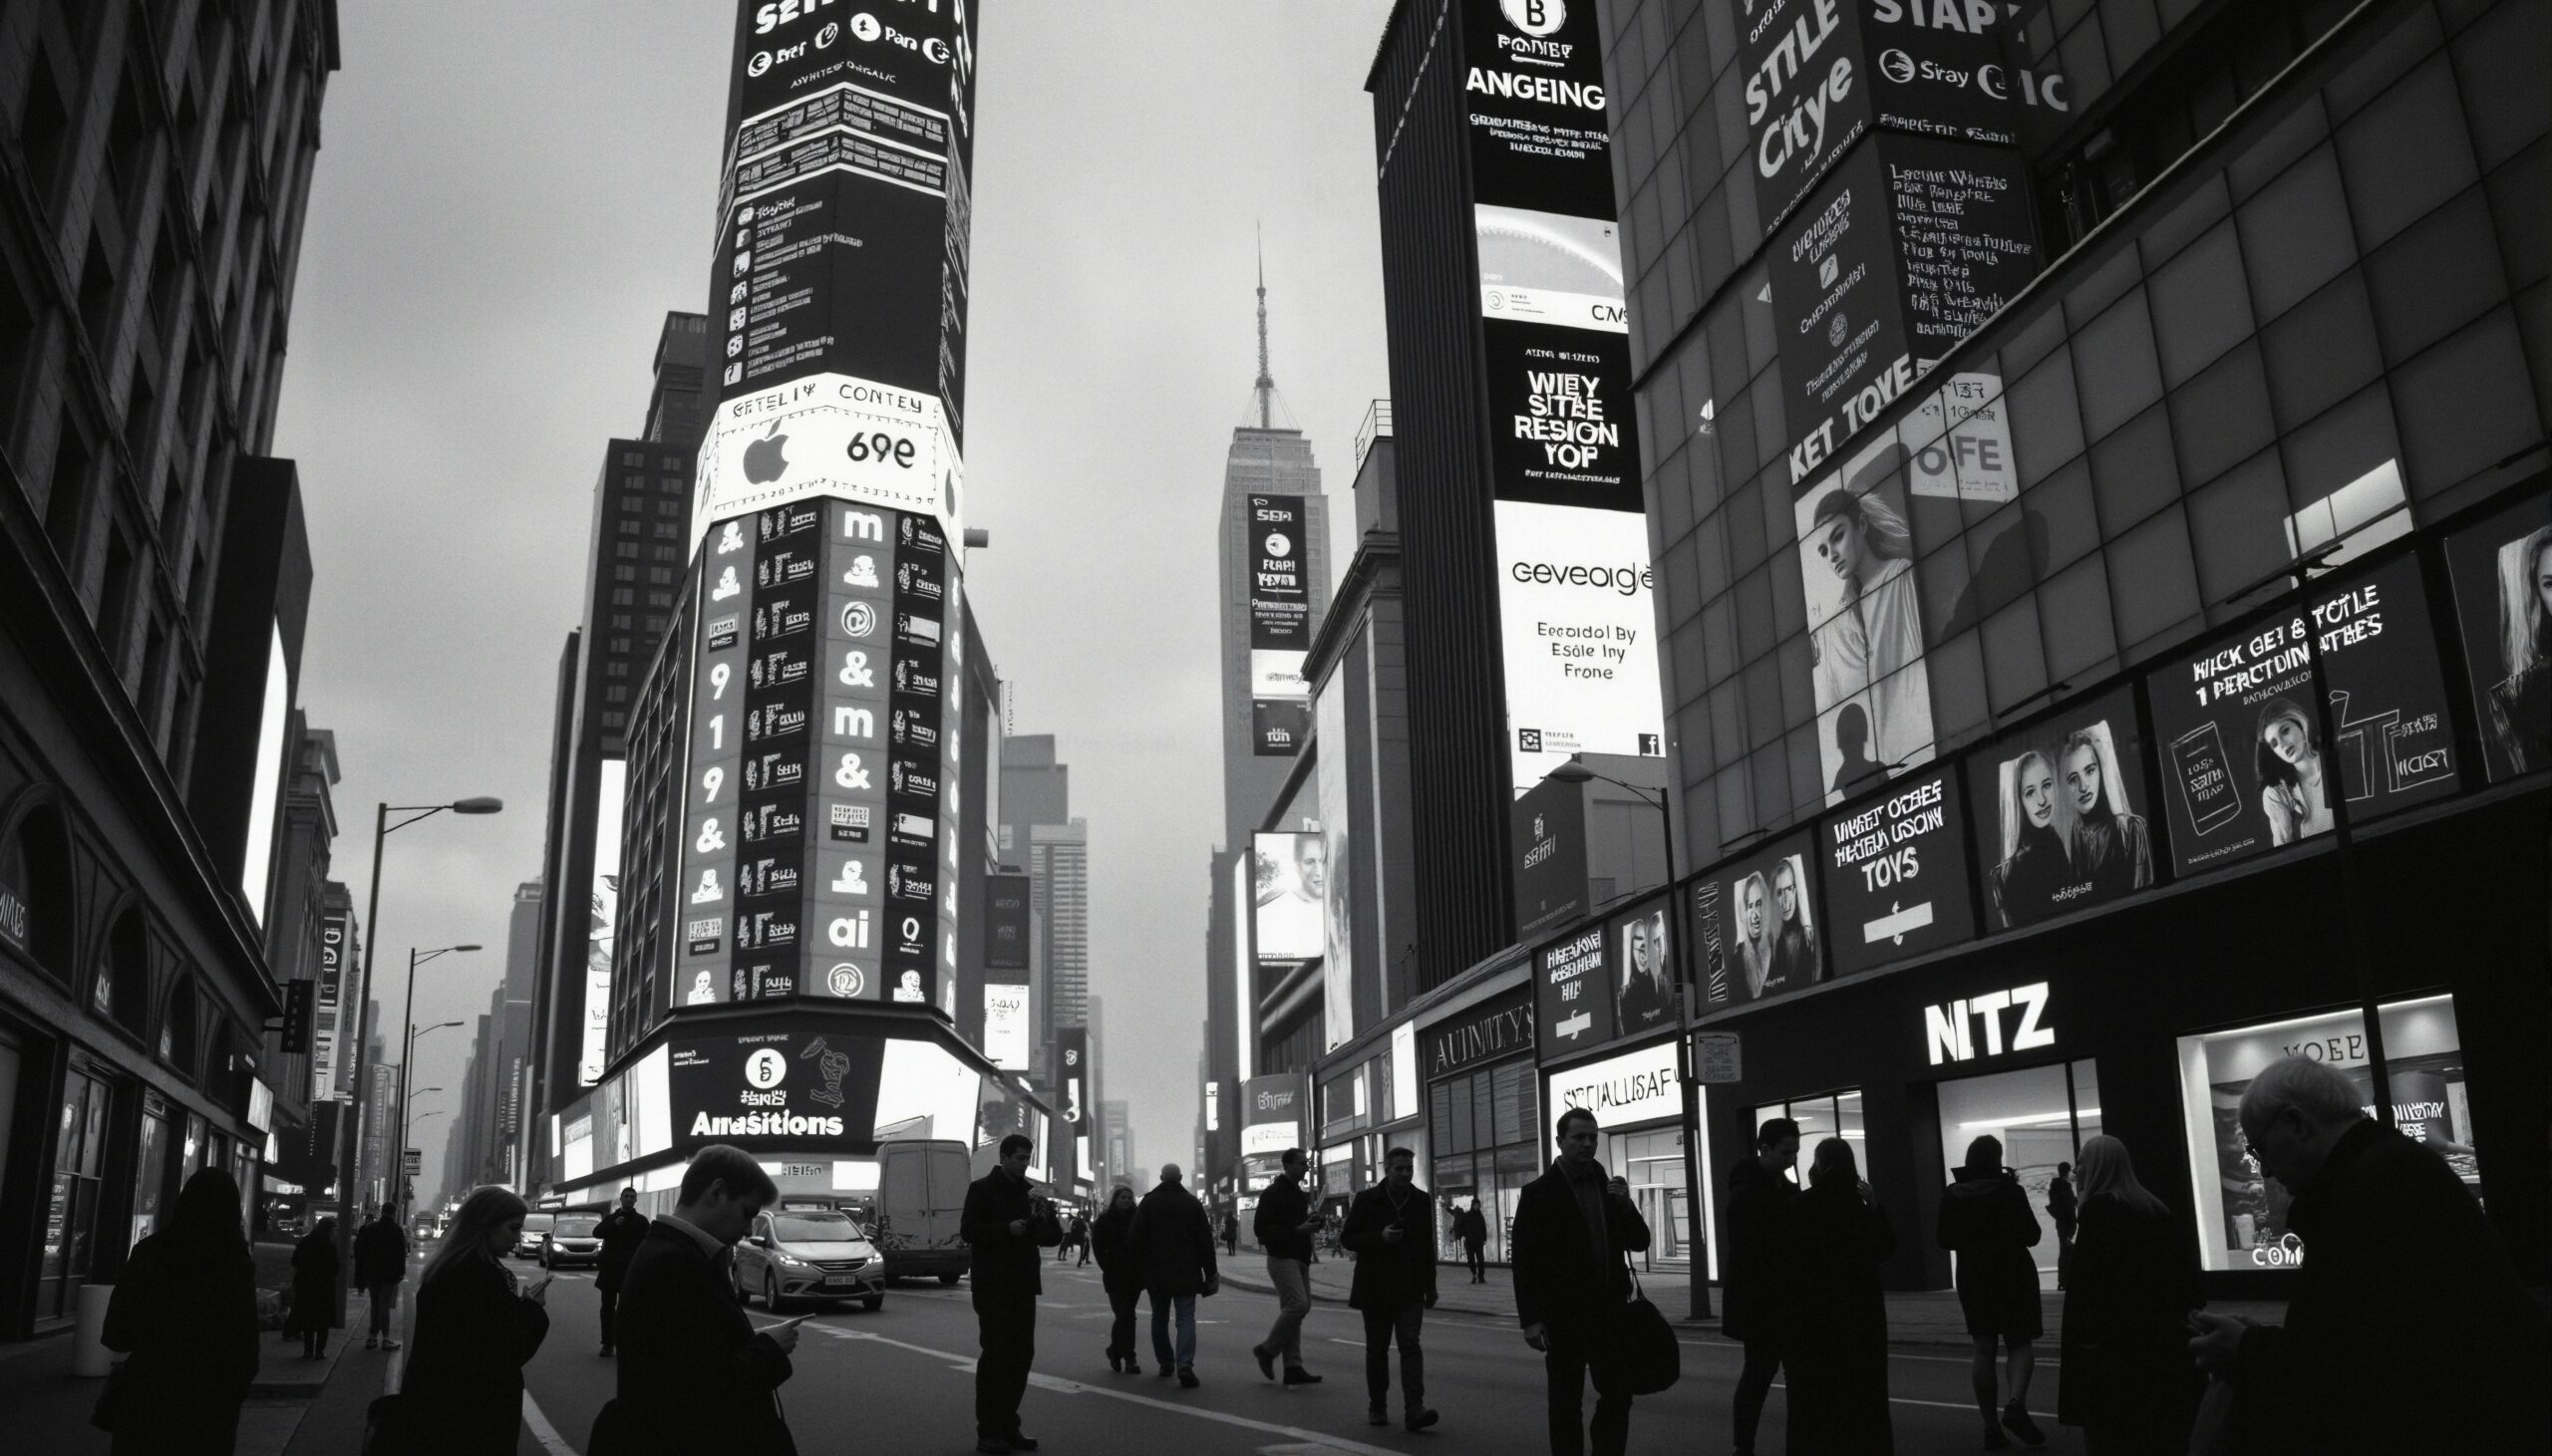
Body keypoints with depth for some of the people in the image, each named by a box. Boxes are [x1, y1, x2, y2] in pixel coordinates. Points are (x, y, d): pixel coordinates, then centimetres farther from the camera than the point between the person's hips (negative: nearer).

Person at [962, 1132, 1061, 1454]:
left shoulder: (1029, 1192, 14)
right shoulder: (983, 1189, -2)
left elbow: (1051, 1238, 13)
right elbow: (968, 1230, -12)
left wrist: (1046, 1216, -7)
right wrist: (1007, 1228, -22)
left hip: (1022, 1286, 6)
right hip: (993, 1287, -6)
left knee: (1022, 1355, 6)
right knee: (995, 1355, -5)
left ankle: (1007, 1427, 15)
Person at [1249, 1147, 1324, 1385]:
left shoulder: (1300, 1194, 18)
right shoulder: (1273, 1193, -9)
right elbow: (1260, 1229, -15)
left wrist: (1311, 1224, 5)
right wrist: (1298, 1230, -19)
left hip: (1300, 1258, 9)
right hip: (1282, 1258, -9)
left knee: (1291, 1310, 7)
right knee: (1298, 1304, -19)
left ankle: (1293, 1368, 8)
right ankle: (1267, 1350, -4)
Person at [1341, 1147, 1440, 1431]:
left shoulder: (1422, 1201, 5)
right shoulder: (1367, 1200, -3)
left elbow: (1428, 1246, 11)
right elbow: (1347, 1238, -2)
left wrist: (1430, 1287, 10)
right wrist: (1380, 1237, -18)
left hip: (1410, 1290, 1)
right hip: (1375, 1289, 0)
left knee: (1410, 1345, -12)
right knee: (1377, 1349, 9)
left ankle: (1414, 1410, -18)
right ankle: (1376, 1407, 23)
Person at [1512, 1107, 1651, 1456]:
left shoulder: (1609, 1186, 10)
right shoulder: (1538, 1193, -5)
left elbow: (1639, 1242, 10)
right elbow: (1524, 1260, -7)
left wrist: (1626, 1205, -7)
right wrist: (1531, 1319, -12)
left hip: (1609, 1311, 5)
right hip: (1564, 1316, -4)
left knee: (1618, 1395, 7)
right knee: (1566, 1401, 3)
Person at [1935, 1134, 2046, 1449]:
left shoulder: (1951, 1195, -1)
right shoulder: (2010, 1190, -11)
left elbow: (1944, 1239, 5)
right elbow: (2031, 1235, -7)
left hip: (1973, 1279, 3)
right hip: (2014, 1276, -3)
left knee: (1984, 1350, 8)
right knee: (2020, 1344, 7)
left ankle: (1991, 1427, 5)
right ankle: (2016, 1404, -19)